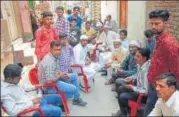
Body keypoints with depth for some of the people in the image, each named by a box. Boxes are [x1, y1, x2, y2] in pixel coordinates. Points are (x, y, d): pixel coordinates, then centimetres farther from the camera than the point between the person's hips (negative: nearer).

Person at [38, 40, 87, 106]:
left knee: (74, 76, 15)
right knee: (73, 88, -19)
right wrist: (60, 76, -14)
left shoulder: (55, 57, 0)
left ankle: (77, 99, 23)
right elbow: (49, 81, -30)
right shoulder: (49, 62, -29)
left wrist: (61, 74, -4)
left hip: (54, 78, 10)